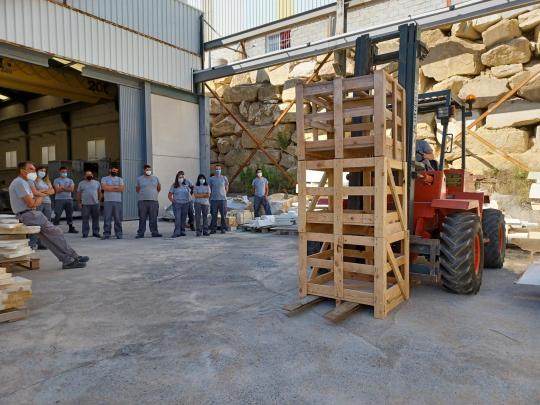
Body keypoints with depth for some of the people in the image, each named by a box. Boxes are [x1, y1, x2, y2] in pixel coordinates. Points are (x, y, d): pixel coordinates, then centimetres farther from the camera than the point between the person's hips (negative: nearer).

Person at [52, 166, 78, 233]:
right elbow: (57, 190, -10)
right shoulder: (56, 180, 3)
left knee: (70, 214, 9)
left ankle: (71, 228, 16)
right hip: (59, 199, -4)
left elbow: (71, 189, -3)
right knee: (57, 215, -6)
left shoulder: (70, 180, 13)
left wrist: (62, 187, -8)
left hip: (69, 199, 4)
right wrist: (67, 188, -7)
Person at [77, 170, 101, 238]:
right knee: (85, 220, 0)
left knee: (96, 219, 4)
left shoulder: (97, 183, 11)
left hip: (95, 204, 2)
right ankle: (85, 233, 7)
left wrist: (99, 200, 4)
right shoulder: (81, 183, 7)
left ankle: (96, 233, 12)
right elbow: (78, 194, 6)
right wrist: (79, 203, -1)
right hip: (85, 204, -2)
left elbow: (99, 192, 13)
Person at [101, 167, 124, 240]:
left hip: (118, 201, 1)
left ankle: (118, 234, 4)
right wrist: (116, 187, -4)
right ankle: (106, 234, 0)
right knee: (107, 218, -4)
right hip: (107, 201, -1)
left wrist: (109, 188, -3)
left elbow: (122, 188, -2)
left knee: (118, 219, -1)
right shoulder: (104, 178, 11)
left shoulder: (120, 179, 15)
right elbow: (104, 187, -7)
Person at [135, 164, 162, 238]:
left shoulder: (155, 178, 12)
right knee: (142, 218, -1)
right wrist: (142, 194, 7)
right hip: (143, 202, -1)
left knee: (153, 218, 2)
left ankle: (154, 233, 7)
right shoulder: (139, 179, 8)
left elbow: (159, 188, 21)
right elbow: (137, 189, 15)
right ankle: (141, 233, 5)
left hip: (154, 201, 1)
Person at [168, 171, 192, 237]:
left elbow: (189, 193, 17)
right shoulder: (174, 185, 2)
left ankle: (182, 231, 16)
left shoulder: (186, 184, 7)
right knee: (177, 219, -10)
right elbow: (169, 195, 5)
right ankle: (177, 232, -12)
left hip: (185, 204, 3)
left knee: (183, 219, 7)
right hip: (177, 204, -2)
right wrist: (172, 201, -6)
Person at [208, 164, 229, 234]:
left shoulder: (224, 178, 7)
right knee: (214, 215, 2)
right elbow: (209, 189, 9)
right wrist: (210, 197, 5)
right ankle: (213, 229, 10)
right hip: (214, 199, 0)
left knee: (223, 215, 2)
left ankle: (223, 228, 12)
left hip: (223, 199, 1)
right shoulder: (211, 179, 4)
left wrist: (223, 194, 11)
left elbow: (226, 188, 17)